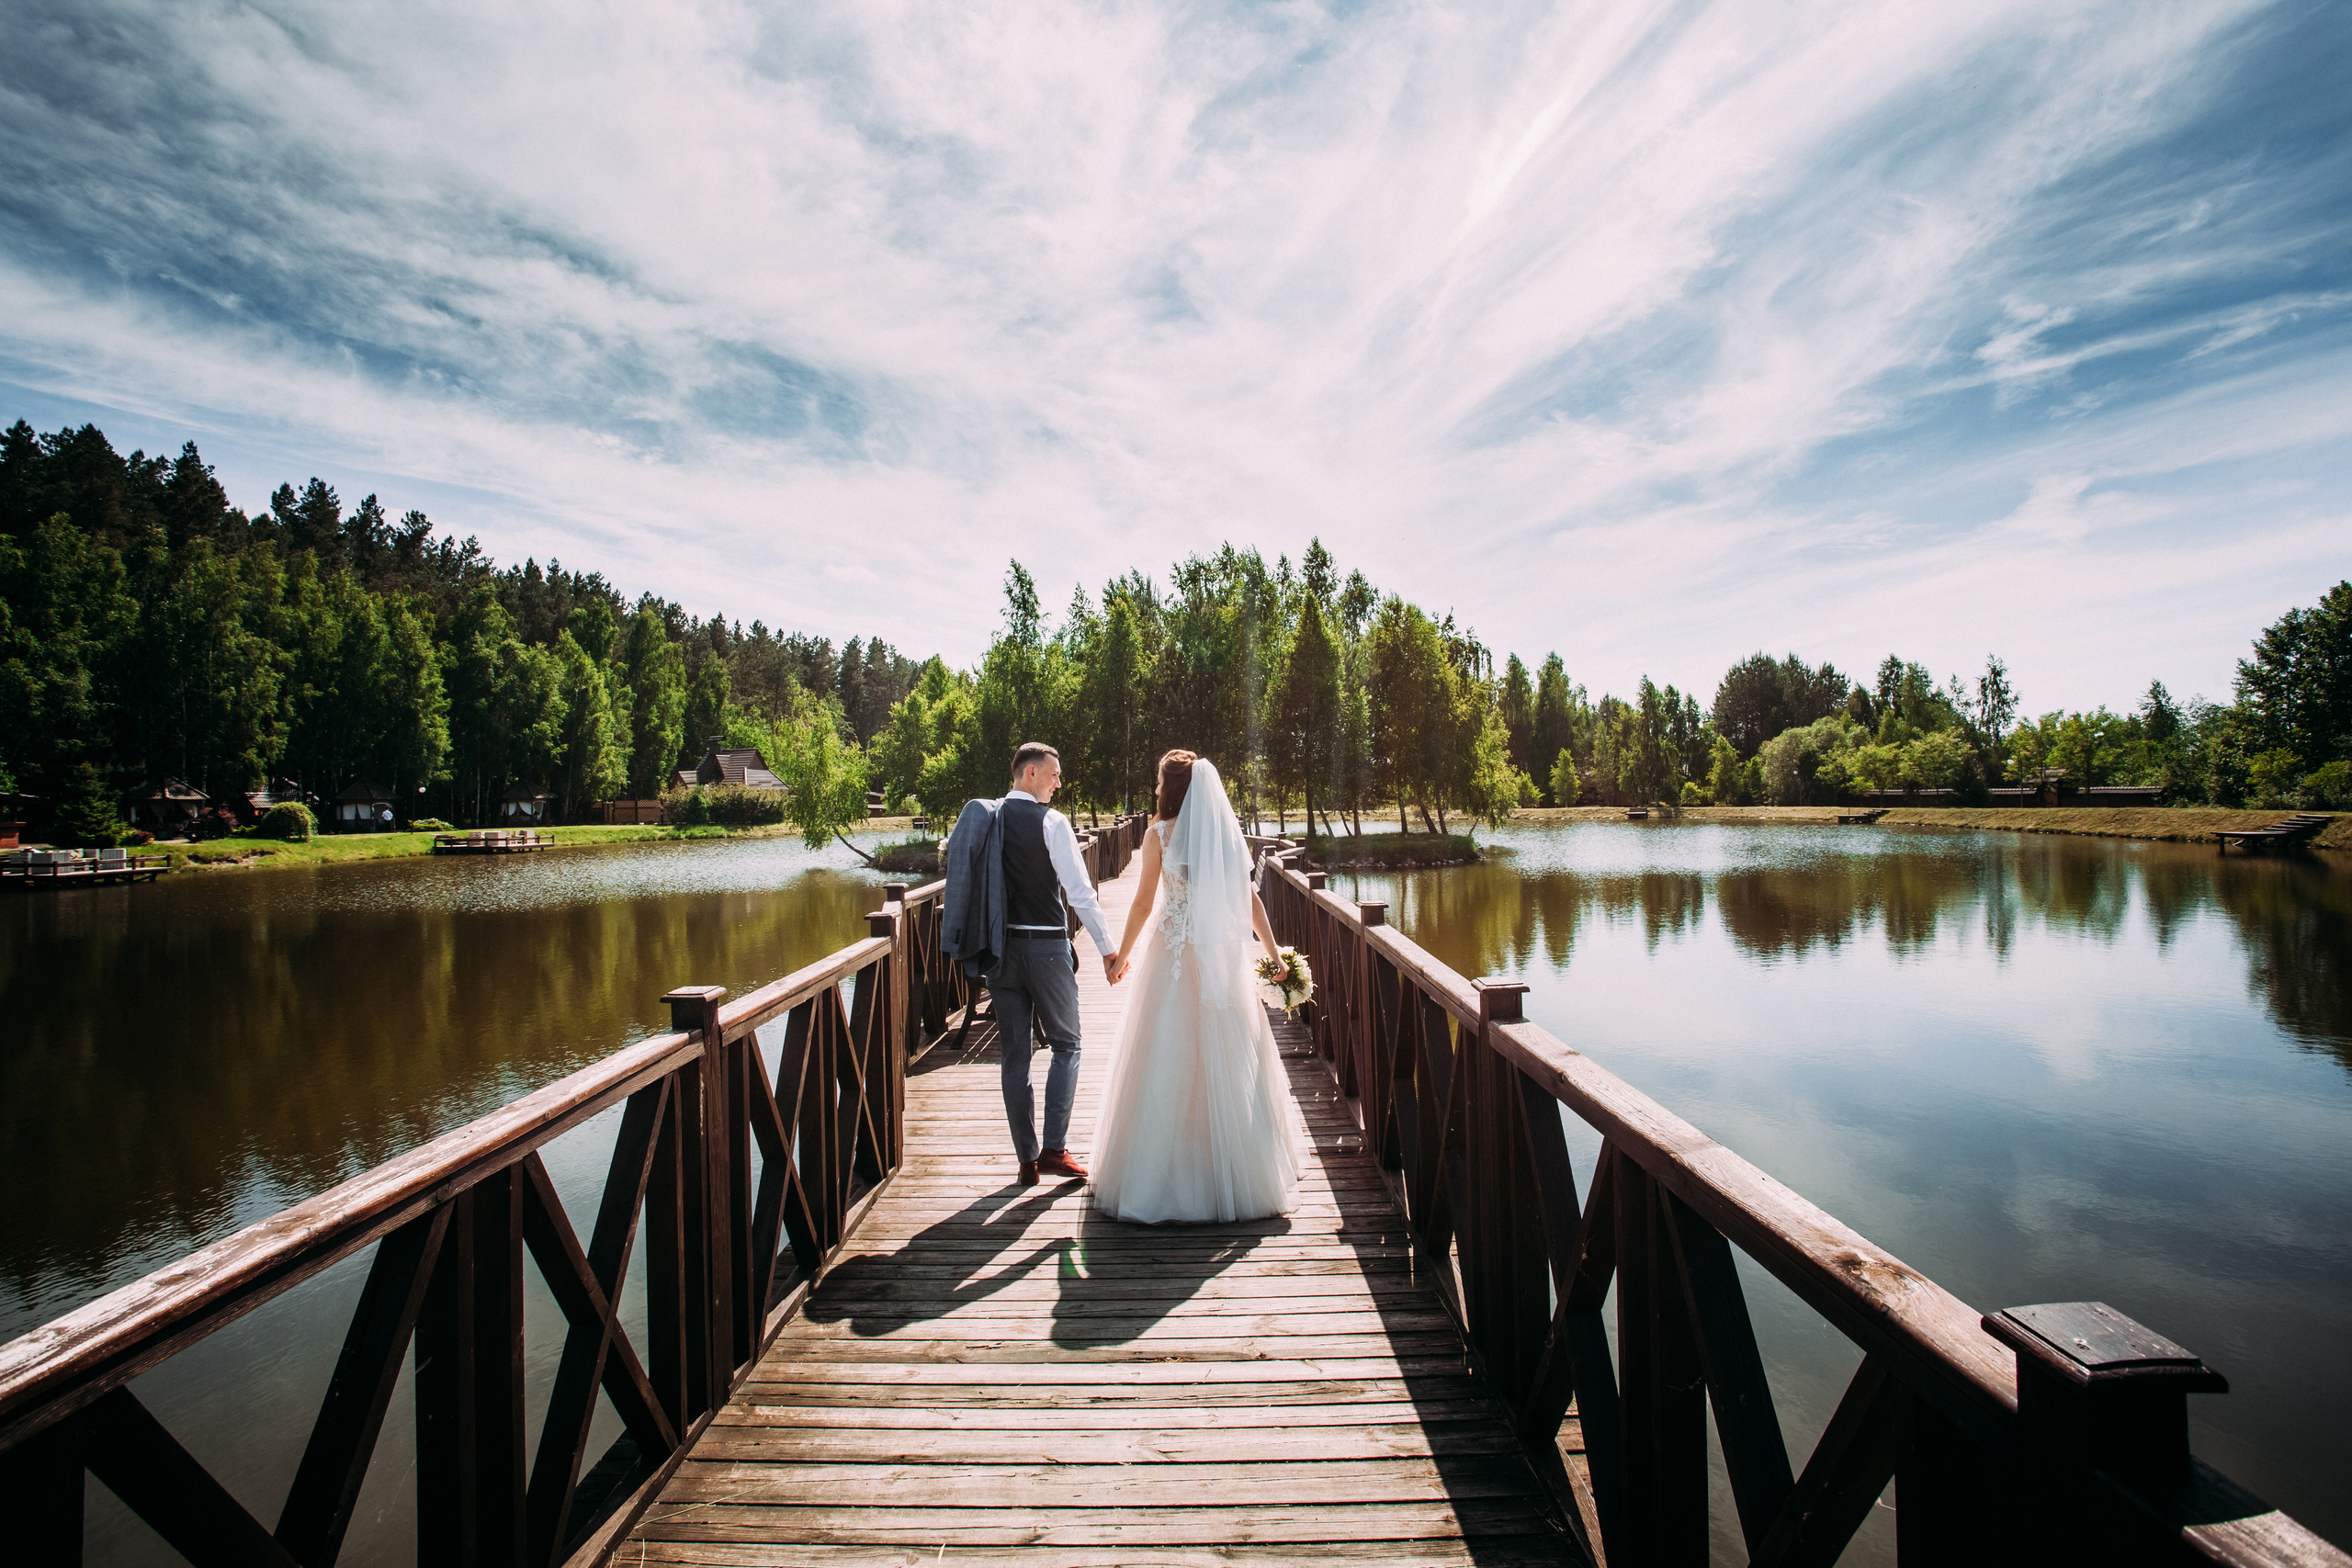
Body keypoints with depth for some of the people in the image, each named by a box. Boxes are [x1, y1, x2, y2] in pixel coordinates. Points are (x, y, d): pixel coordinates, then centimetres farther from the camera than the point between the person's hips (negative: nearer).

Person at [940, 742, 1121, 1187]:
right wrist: (1109, 948, -7)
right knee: (1065, 1044, 11)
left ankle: (1027, 1159, 17)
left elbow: (952, 868, 9)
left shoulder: (979, 819, 5)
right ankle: (1054, 1148, 3)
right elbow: (1080, 892, -14)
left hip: (998, 947, 5)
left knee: (1014, 1053, 11)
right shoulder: (1051, 823, -11)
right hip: (1046, 946, -5)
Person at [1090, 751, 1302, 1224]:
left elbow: (1143, 904, -4)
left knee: (1168, 1061, 5)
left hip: (1173, 952, -3)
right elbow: (1249, 898, 3)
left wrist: (1123, 954, 8)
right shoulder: (1228, 831, 4)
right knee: (1227, 1058, 11)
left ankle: (1165, 1174, 13)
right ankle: (1239, 1170, 20)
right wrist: (1273, 952, 10)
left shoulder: (1160, 833, -6)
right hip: (1224, 955, 3)